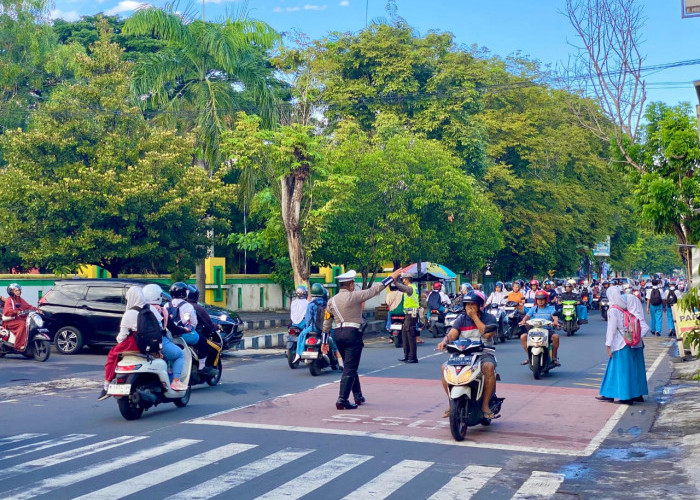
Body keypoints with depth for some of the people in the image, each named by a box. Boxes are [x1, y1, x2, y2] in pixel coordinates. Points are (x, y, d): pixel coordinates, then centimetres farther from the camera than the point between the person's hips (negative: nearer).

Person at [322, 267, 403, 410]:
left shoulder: (332, 301, 9)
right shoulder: (353, 296, -9)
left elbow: (327, 323, 11)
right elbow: (374, 290, -6)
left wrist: (324, 341, 17)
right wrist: (391, 277, 2)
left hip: (338, 334, 7)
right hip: (352, 334, -7)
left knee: (350, 367, 19)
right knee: (350, 369, -5)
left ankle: (358, 396, 28)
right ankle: (342, 400, -10)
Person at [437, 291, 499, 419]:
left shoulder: (489, 318, 2)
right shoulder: (461, 319, 10)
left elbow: (487, 333, -16)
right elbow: (451, 334, -2)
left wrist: (474, 317, -12)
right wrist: (444, 341, -25)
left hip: (484, 353, -3)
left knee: (488, 367, -37)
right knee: (445, 367, -22)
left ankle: (485, 405, -26)